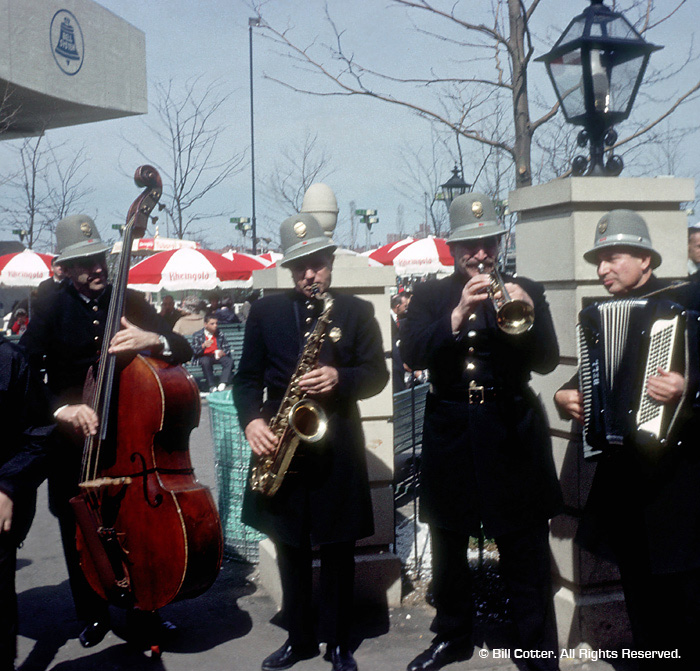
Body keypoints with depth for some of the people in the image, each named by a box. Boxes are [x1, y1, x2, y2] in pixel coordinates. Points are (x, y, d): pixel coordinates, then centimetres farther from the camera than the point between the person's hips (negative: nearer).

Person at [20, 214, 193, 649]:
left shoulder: (130, 302, 1)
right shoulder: (52, 312, -3)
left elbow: (183, 351, -4)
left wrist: (154, 340, -26)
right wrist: (60, 407, -28)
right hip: (74, 441, 0)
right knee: (80, 532, 8)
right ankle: (94, 615, 29)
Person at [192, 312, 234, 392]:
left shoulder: (220, 334, 11)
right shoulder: (197, 335, 1)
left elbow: (227, 347, 12)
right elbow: (194, 351, -9)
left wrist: (223, 352, -12)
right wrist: (203, 346, -28)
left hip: (217, 355, 3)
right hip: (204, 356, -3)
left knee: (229, 361, -26)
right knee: (205, 362, -38)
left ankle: (222, 383, -31)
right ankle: (212, 386, -31)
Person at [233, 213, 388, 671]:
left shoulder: (357, 311, 3)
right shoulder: (265, 311, 7)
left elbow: (377, 373, 0)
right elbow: (248, 375, 6)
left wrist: (339, 379, -19)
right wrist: (251, 420, -11)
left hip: (336, 444, -2)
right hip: (281, 443, 2)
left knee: (338, 548, 6)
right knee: (290, 548, 12)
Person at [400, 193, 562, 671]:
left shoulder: (525, 291, 4)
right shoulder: (430, 295, 5)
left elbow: (547, 360, -5)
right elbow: (412, 354, -11)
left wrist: (525, 314, -23)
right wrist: (458, 314, -24)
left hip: (512, 434, -1)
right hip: (450, 435, 2)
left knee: (527, 556, 1)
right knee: (448, 547, 16)